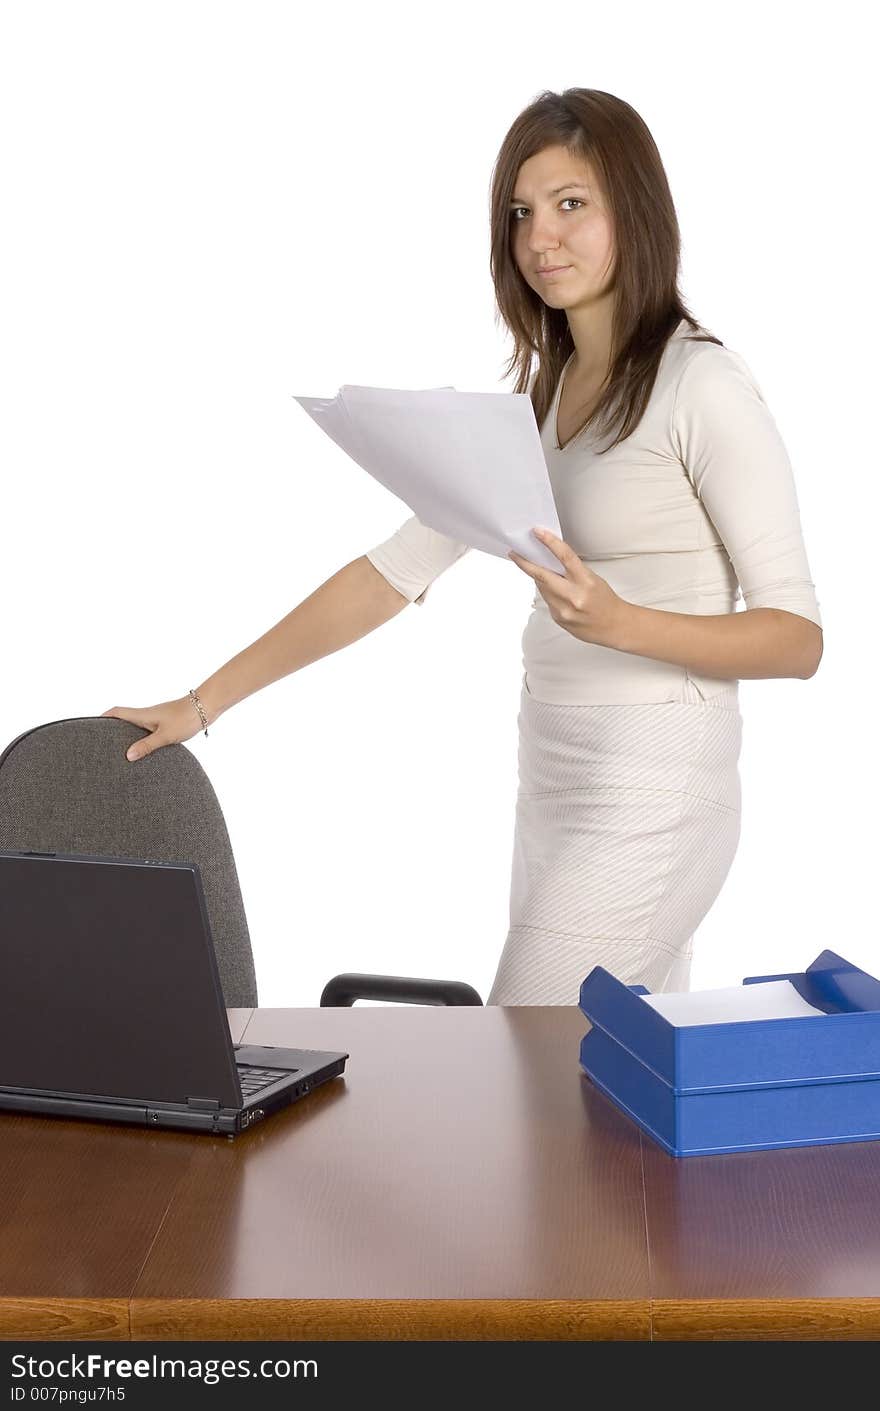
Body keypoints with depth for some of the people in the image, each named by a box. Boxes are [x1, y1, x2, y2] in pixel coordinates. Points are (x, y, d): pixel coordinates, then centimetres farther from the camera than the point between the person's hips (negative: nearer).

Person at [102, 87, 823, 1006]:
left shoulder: (702, 387, -11)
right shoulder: (539, 397, 12)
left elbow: (797, 637, -11)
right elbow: (394, 571, 11)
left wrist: (619, 622, -27)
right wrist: (203, 703, 8)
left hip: (649, 797, -7)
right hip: (557, 784, 7)